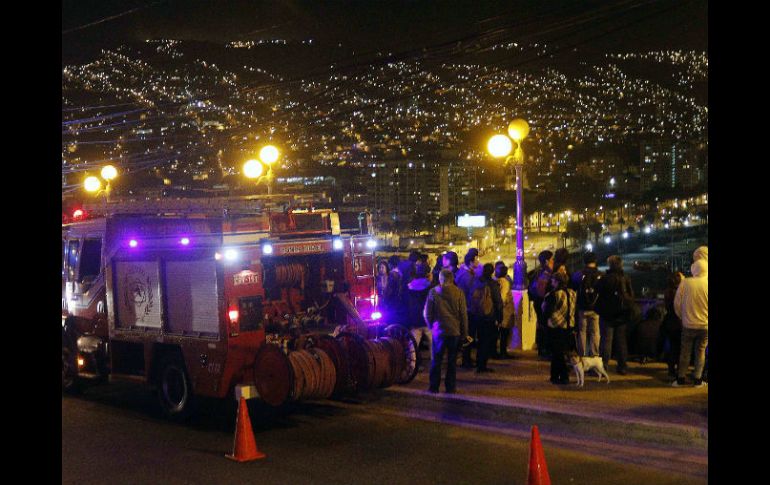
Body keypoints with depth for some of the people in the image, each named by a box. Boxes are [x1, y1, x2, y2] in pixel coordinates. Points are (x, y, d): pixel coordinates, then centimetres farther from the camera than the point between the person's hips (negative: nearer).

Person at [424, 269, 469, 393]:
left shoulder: (433, 292, -5)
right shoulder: (459, 293, -4)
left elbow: (427, 313, -1)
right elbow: (463, 314, -1)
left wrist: (431, 326, 14)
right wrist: (464, 333, 6)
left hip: (438, 331, 0)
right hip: (455, 331, 0)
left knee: (436, 360, 8)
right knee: (452, 360, 9)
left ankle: (434, 386, 8)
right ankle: (450, 386, 10)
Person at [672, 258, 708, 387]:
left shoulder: (685, 283, -11)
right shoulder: (707, 285, -11)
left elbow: (677, 303, -4)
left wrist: (682, 316, 12)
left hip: (688, 324, 0)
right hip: (705, 325, 0)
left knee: (685, 352, 11)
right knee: (701, 351, 13)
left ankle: (680, 379, 15)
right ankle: (698, 379, 14)